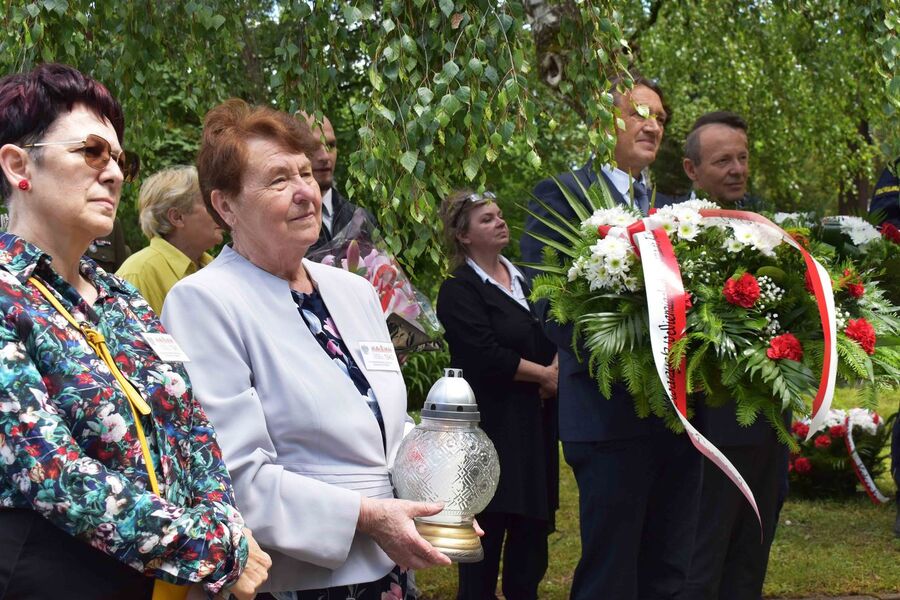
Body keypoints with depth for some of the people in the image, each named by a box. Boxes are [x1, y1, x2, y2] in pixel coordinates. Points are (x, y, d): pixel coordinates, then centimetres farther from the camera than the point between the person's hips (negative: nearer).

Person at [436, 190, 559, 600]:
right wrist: (543, 374, -9)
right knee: (490, 524, -4)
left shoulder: (523, 278, 14)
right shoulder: (459, 291, -8)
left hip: (534, 423, 7)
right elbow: (487, 355, -18)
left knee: (533, 521, 8)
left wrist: (558, 369, -10)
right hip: (493, 423, -7)